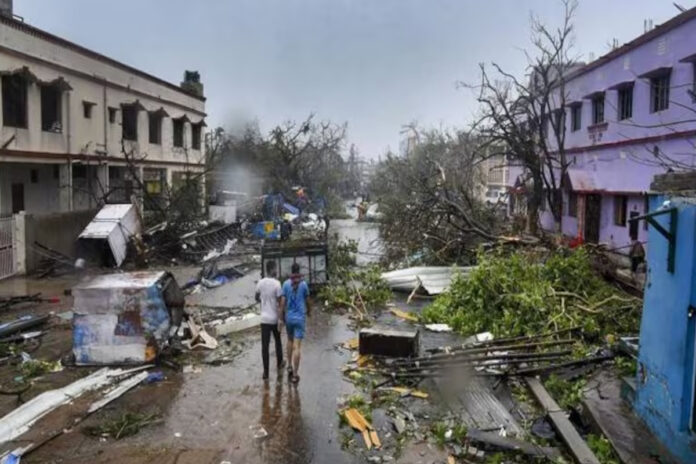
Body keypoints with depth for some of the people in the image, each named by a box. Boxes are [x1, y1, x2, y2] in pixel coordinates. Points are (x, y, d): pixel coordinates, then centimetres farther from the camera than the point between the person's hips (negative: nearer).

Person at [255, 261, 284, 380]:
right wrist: (280, 320, -12)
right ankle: (279, 364, 35)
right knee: (278, 342, 19)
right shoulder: (276, 283, -15)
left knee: (265, 345, 3)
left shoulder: (260, 283, -3)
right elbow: (279, 303, -16)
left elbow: (257, 298, 14)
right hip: (275, 319, -2)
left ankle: (266, 372, 3)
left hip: (264, 319, 2)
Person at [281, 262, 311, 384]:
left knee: (290, 340, 26)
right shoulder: (303, 284, -6)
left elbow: (283, 302, -4)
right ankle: (295, 375, -4)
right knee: (297, 346, -4)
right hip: (300, 317, -2)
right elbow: (307, 301, 5)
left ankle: (290, 366, 30)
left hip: (289, 317, 2)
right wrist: (308, 311, 25)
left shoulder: (286, 284, -4)